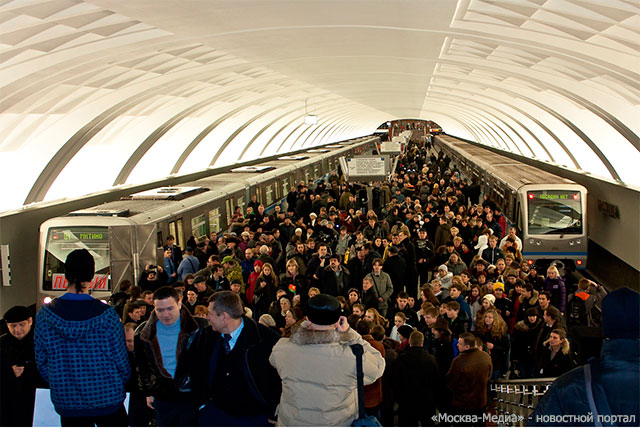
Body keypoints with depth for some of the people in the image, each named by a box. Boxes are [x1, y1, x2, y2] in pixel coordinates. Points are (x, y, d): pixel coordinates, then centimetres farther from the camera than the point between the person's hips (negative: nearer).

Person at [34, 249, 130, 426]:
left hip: (66, 401, 2)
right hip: (108, 399, -1)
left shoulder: (45, 315, -8)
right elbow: (120, 360, -6)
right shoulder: (107, 315, -14)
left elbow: (42, 361, 1)